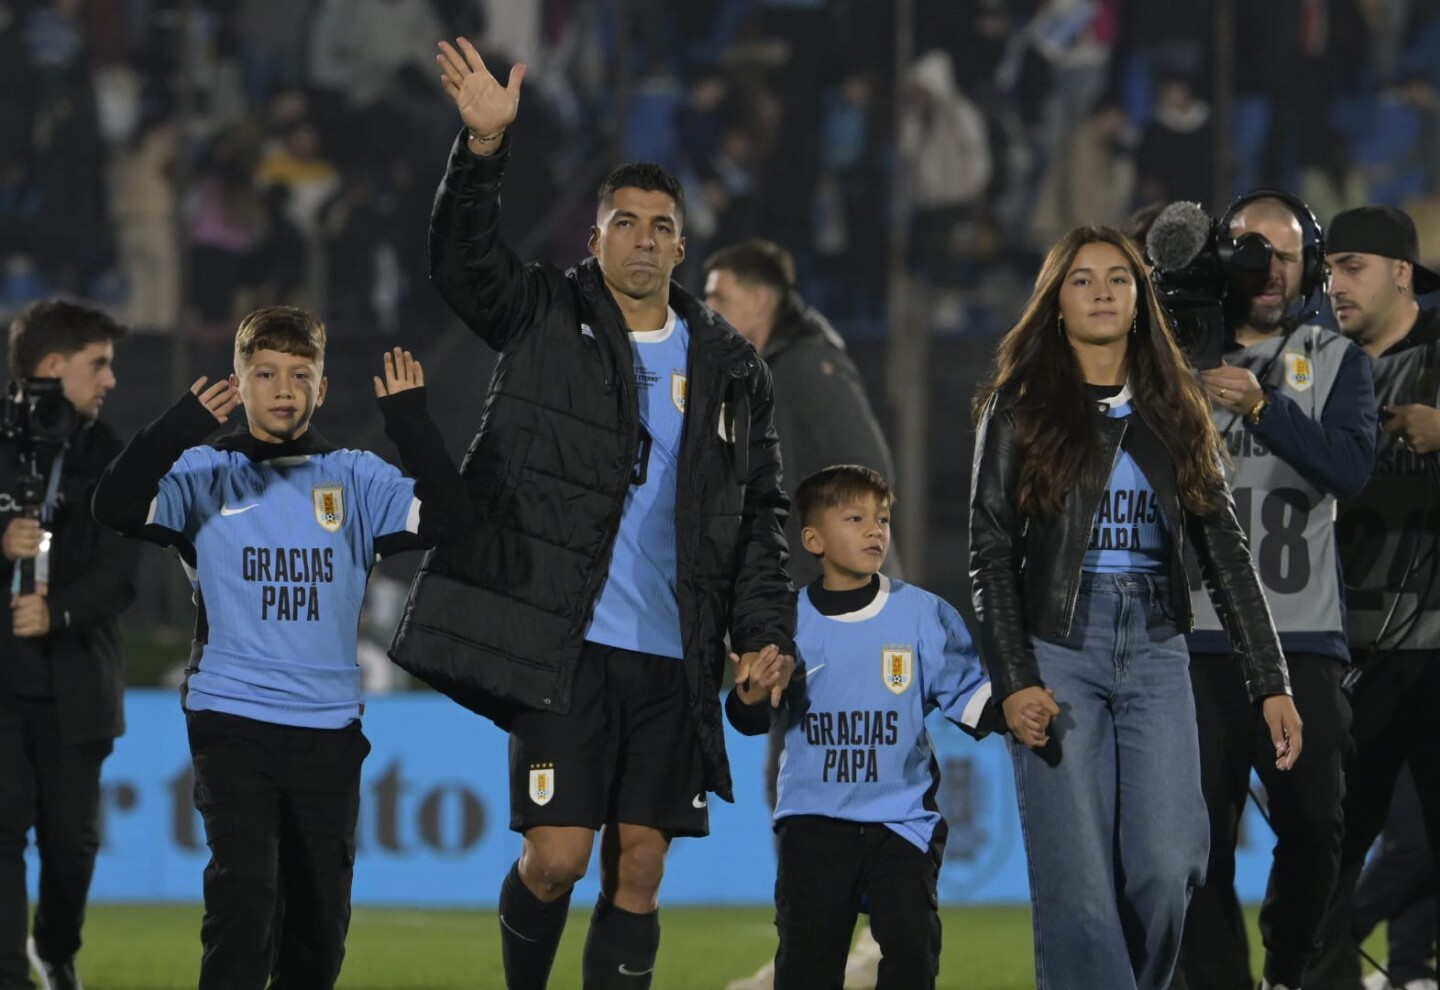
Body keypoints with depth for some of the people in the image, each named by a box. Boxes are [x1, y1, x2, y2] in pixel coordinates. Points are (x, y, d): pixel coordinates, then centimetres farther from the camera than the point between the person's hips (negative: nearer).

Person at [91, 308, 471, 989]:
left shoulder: (356, 480, 7)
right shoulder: (204, 474, 2)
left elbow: (447, 519, -6)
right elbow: (116, 509, -14)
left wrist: (411, 426, -17)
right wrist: (180, 428, -27)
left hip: (329, 727, 3)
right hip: (229, 721, -3)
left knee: (321, 922, 8)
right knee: (244, 895, -19)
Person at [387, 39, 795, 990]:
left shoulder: (730, 367, 10)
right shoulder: (548, 321, 4)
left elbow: (763, 510, 13)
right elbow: (463, 260, -13)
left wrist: (768, 629, 1)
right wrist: (485, 145, -28)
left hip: (673, 659, 3)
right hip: (567, 648, -3)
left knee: (639, 870, 3)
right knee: (557, 857, -8)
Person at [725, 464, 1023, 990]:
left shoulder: (924, 615, 0)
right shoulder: (790, 620, 1)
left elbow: (965, 692, 3)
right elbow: (760, 718, 3)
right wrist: (751, 699, -20)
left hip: (903, 814, 0)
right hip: (816, 813, 0)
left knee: (912, 941, -9)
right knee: (808, 946, -3)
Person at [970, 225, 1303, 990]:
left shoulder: (1175, 411, 11)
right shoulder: (1018, 408, 3)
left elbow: (1225, 551, 10)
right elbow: (990, 553, -2)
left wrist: (1271, 684, 4)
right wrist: (1015, 680, -13)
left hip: (1155, 648, 3)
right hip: (1058, 647, -2)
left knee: (1168, 866, -10)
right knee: (1078, 883, -9)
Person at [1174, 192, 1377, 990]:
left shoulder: (1333, 361, 10)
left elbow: (1351, 466, -7)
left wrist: (1262, 407, -21)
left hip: (1301, 636, 0)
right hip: (1197, 634, 0)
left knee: (1314, 823, -3)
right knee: (1201, 831, -3)